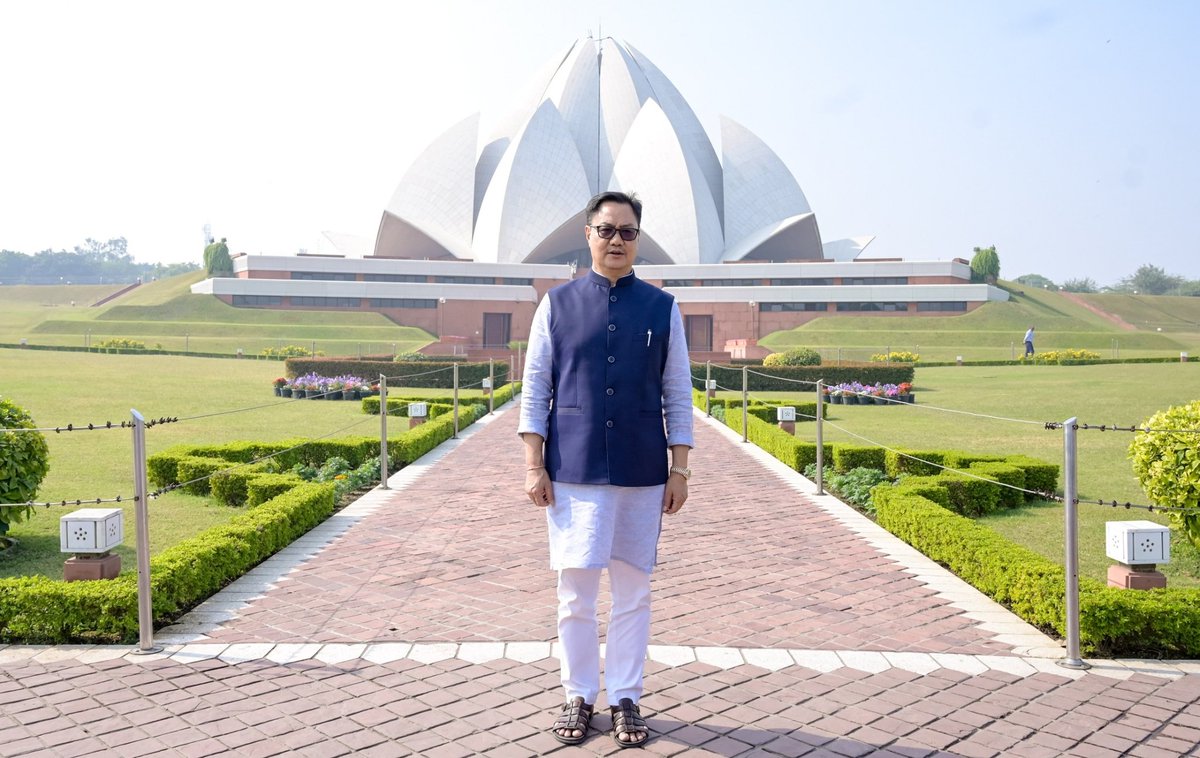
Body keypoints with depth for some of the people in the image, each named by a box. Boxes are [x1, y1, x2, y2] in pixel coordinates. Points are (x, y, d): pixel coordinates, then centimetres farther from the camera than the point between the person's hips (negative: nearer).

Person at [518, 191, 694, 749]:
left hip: (643, 474, 1)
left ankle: (625, 699, 22)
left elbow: (678, 394, 6)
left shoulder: (662, 308, 5)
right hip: (573, 473, 0)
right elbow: (535, 389, 3)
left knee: (632, 592, 8)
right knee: (576, 592, 6)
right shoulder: (557, 304, 4)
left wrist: (679, 470, 1)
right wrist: (533, 465, -3)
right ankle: (579, 697, 23)